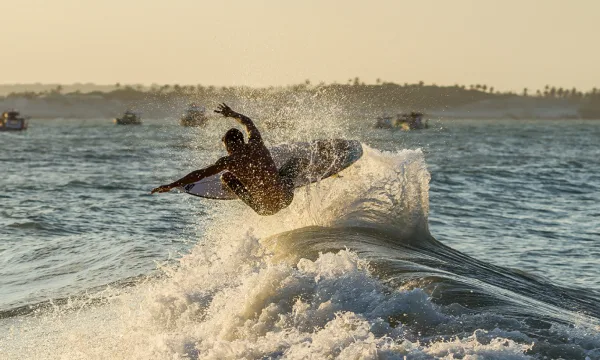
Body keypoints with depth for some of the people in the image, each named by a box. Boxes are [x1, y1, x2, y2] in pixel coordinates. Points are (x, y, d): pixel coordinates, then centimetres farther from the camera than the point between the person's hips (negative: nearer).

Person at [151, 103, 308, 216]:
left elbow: (198, 175, -11)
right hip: (285, 198, 2)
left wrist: (171, 186, -6)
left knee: (226, 177, 14)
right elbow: (248, 122, 17)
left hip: (264, 208, -2)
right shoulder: (256, 143, -6)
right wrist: (232, 114, 35)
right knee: (295, 161, 27)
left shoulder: (229, 161, -14)